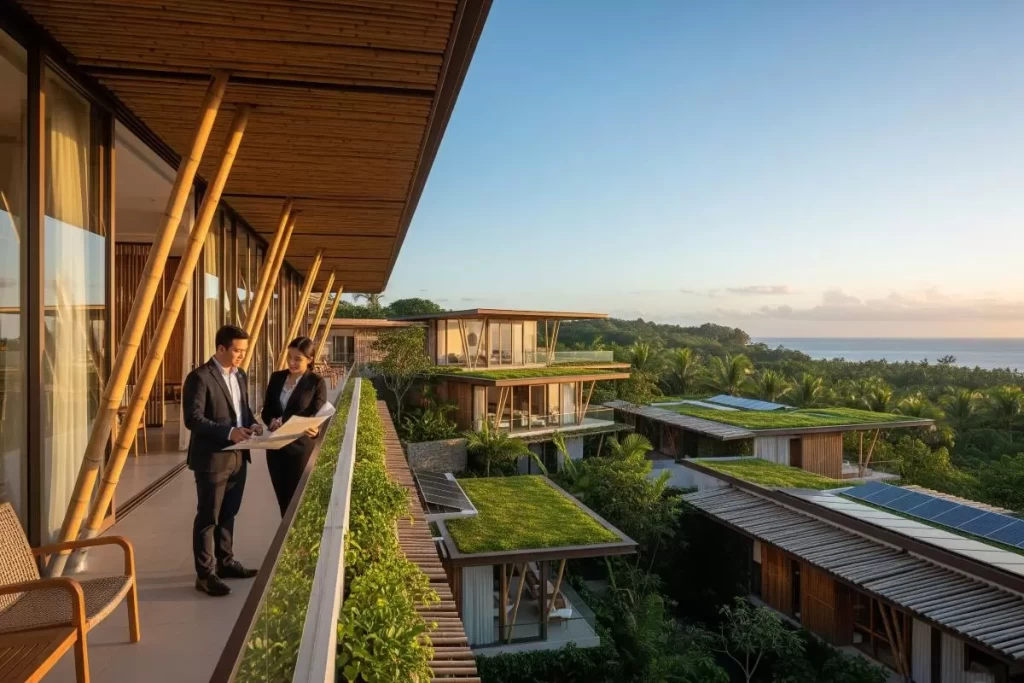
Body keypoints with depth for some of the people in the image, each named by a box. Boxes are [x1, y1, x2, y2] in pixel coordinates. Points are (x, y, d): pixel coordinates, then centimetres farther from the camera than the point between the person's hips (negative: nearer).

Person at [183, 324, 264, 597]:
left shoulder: (239, 375, 11)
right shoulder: (200, 377, -15)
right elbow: (193, 419, -19)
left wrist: (252, 423, -1)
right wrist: (228, 432, -27)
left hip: (237, 456, 8)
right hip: (212, 458, -8)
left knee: (228, 514, 18)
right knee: (207, 517, 3)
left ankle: (225, 562, 32)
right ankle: (205, 574, 14)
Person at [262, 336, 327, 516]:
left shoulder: (317, 382, -8)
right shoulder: (277, 377, 6)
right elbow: (266, 410, 8)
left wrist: (313, 430, -33)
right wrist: (272, 422, -13)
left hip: (301, 448, -5)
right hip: (276, 447, 5)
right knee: (282, 499, 14)